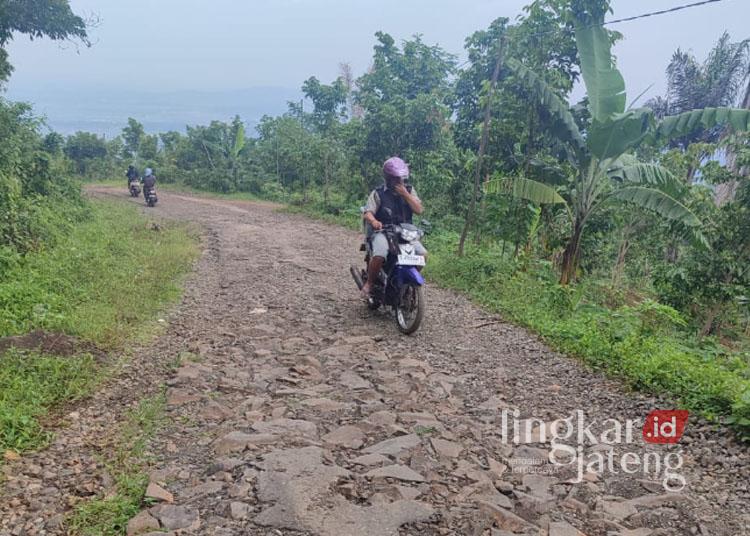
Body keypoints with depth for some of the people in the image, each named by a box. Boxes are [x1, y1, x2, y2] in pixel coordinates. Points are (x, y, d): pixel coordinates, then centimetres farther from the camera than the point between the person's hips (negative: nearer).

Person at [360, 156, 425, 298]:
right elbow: (367, 213, -13)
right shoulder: (378, 193, -2)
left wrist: (405, 194, -13)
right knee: (379, 256, -31)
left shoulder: (409, 191, 8)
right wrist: (374, 221, -36)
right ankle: (369, 283, -5)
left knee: (422, 253, -16)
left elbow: (419, 210, -3)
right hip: (383, 232, -4)